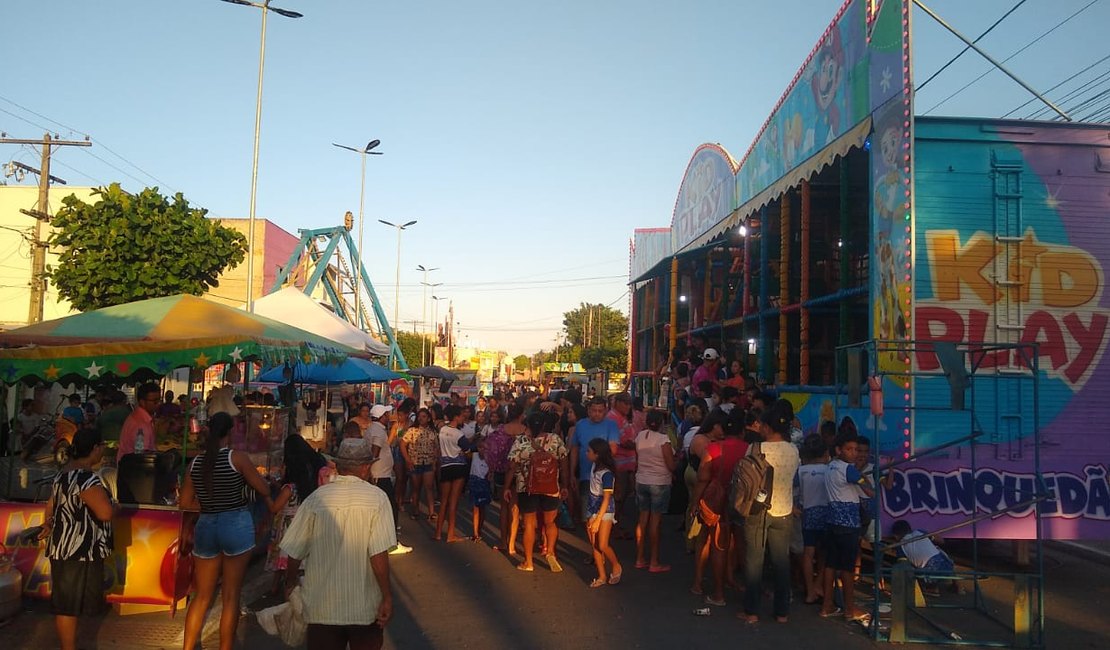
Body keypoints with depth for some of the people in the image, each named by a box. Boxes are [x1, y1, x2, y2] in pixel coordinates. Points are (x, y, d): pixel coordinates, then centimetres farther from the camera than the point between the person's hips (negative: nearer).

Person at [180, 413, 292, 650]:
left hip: (205, 527, 4)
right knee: (231, 597, 4)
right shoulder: (238, 458, -11)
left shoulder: (195, 462, 2)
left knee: (202, 596, 15)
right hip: (236, 525, -4)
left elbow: (186, 503, 7)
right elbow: (265, 490, -4)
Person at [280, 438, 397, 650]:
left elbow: (295, 552, 0)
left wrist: (290, 582, 18)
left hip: (322, 606, 1)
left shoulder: (316, 499, -5)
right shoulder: (376, 498, -11)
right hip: (365, 606, -1)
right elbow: (379, 555, -17)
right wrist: (387, 597, -9)